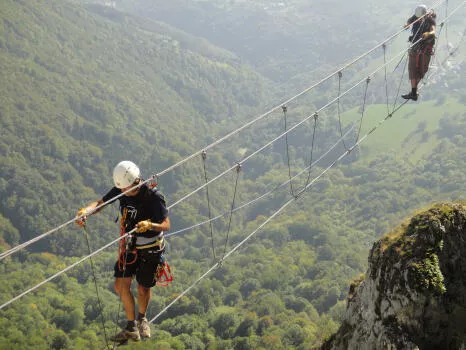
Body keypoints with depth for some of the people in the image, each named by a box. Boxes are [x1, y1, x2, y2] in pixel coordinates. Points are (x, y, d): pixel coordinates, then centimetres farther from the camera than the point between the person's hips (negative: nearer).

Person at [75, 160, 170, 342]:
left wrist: (150, 225, -47)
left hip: (151, 249, -5)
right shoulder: (121, 190, -12)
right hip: (130, 245, 5)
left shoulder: (154, 196, -26)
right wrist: (85, 211, -27)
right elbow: (100, 203, -5)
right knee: (121, 285, 0)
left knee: (143, 289, 7)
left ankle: (142, 318, 39)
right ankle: (131, 329, 16)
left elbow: (166, 225, -26)